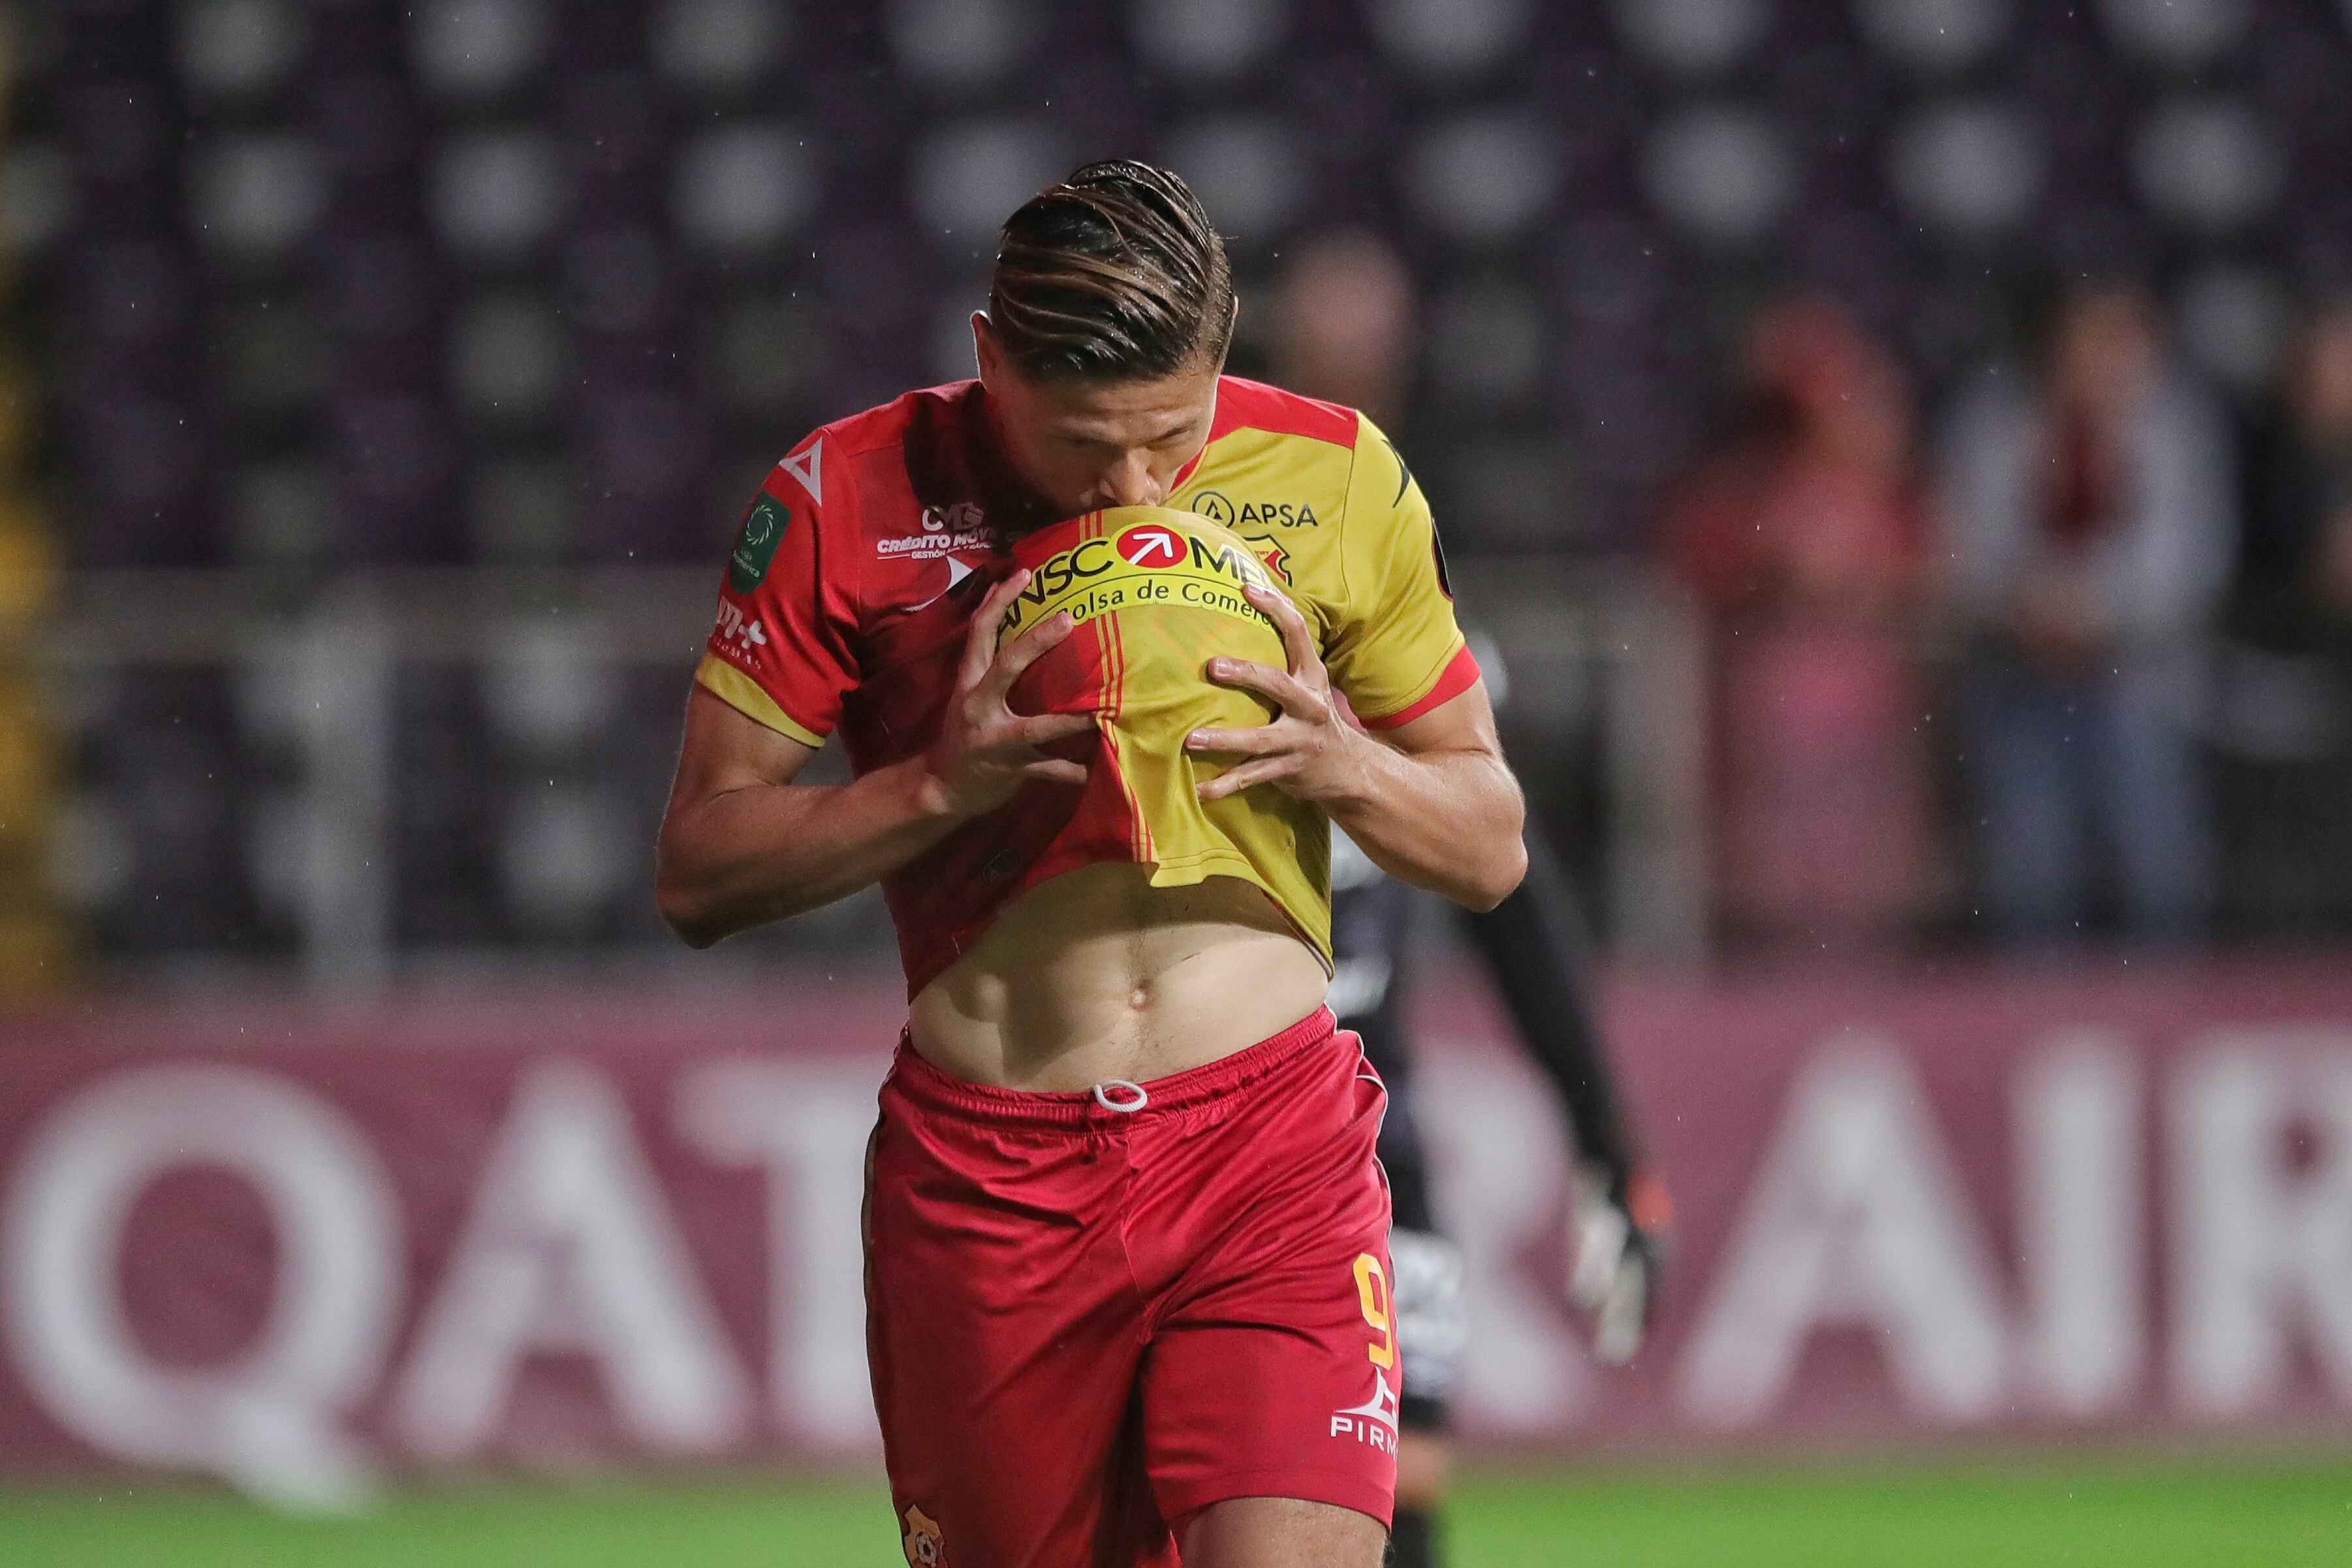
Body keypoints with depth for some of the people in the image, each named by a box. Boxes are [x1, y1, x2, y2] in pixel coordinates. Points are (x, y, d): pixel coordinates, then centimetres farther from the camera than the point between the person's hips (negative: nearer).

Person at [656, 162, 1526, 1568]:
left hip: (1272, 1142, 0)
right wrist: (943, 781, -15)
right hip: (986, 1170, 0)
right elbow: (700, 873, 0)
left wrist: (1347, 769, -10)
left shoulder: (1338, 482, 2)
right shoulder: (850, 501, -2)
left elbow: (1491, 847, 11)